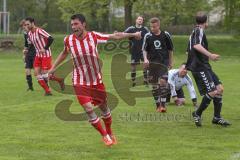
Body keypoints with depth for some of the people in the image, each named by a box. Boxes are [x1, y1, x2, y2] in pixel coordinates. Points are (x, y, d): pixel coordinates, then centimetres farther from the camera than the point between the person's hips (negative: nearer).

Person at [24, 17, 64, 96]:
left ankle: (59, 80, 15)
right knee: (37, 73, -3)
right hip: (38, 55, 8)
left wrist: (45, 48, -23)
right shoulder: (29, 34, 6)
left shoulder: (39, 31, -19)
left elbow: (50, 39, -25)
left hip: (46, 55, -8)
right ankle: (47, 91, 4)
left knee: (44, 74, -10)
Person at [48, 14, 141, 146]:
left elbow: (115, 36, -3)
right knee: (88, 109, -14)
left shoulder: (93, 36, -14)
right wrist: (53, 68, 15)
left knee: (104, 107, 14)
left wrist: (133, 34, -1)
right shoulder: (68, 40, -11)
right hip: (80, 82, -1)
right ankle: (104, 135, 6)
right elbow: (64, 53, 12)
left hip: (97, 80, 1)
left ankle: (110, 134, 38)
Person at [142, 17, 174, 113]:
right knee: (154, 85, 3)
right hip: (152, 63, 1)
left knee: (163, 81, -18)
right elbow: (144, 49, 4)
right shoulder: (148, 36, 0)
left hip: (164, 62, -1)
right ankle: (158, 105, 15)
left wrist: (170, 62, 14)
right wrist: (145, 59, -14)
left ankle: (163, 104, -13)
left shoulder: (165, 35, 0)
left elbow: (170, 49, 11)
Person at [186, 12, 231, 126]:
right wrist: (210, 55, -33)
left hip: (204, 67, 10)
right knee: (212, 92, -16)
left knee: (219, 88, 6)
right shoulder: (199, 31, -9)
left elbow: (189, 51, 29)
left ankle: (217, 117, 10)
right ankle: (197, 114, -1)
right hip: (200, 68, -10)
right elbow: (196, 45, -28)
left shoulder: (195, 32, 21)